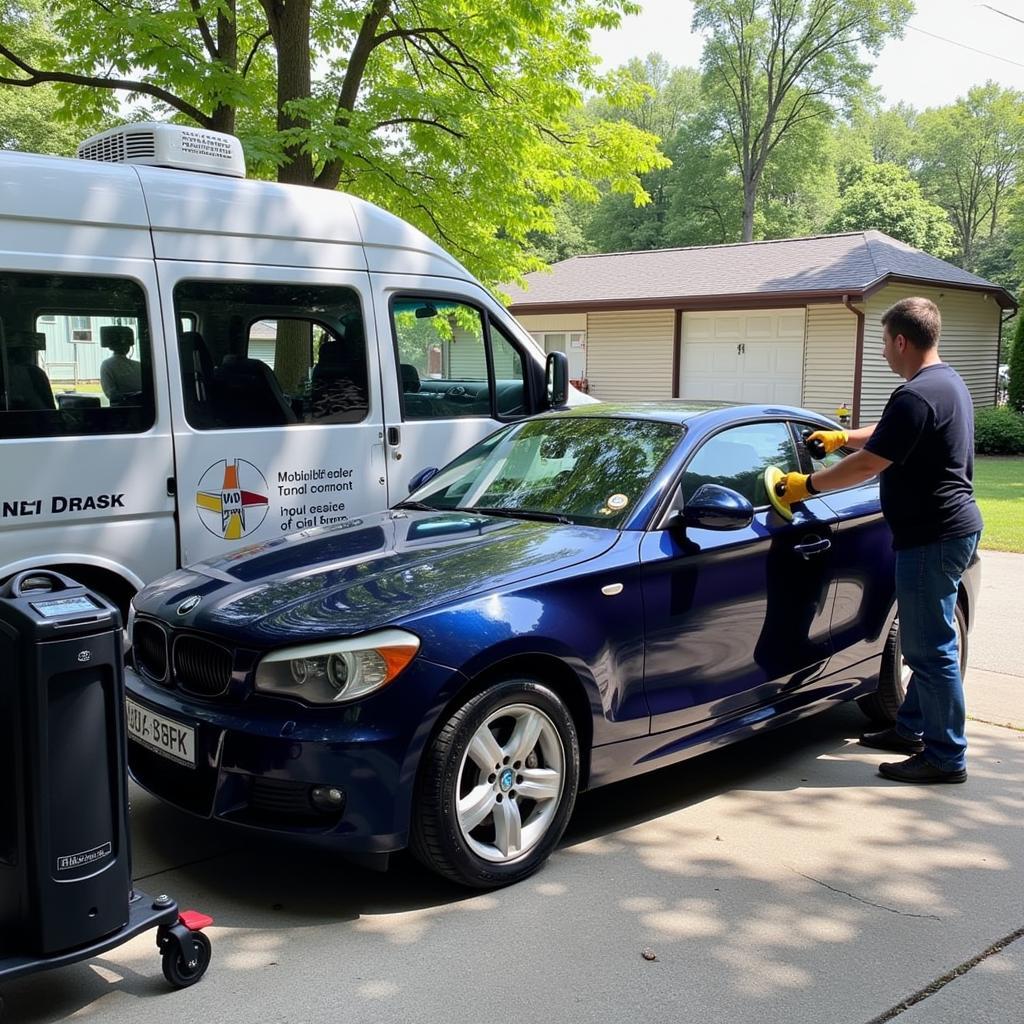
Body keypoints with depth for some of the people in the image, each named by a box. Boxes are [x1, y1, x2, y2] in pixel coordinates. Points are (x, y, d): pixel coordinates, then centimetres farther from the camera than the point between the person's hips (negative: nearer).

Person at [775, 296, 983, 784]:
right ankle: (912, 729, 31)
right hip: (951, 528, 11)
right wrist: (844, 437, 31)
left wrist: (808, 484, -10)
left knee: (931, 648, -3)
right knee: (927, 642, 19)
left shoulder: (917, 396, -21)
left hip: (933, 537, -11)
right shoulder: (948, 382, 12)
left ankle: (946, 757, 5)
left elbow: (869, 464, -20)